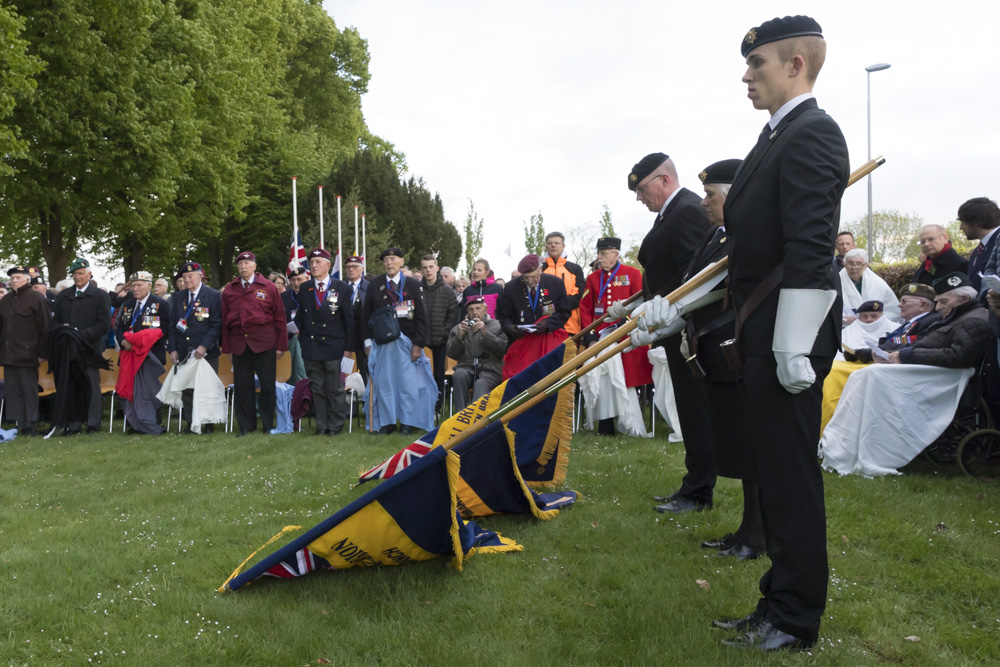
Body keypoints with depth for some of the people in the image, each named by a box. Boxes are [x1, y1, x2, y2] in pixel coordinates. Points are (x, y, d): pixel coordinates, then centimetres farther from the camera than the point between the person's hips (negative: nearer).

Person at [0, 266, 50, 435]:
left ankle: (31, 426, 4)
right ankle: (18, 423, 12)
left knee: (29, 391, -1)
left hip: (27, 355, -6)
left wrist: (42, 352, -10)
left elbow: (45, 328, -8)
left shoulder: (37, 299, -5)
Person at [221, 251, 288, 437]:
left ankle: (269, 425, 11)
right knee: (242, 385, 5)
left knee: (267, 384, 0)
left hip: (264, 343, -2)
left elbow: (279, 317, 3)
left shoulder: (268, 287, 3)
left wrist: (281, 345, -2)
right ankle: (246, 425, 15)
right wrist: (227, 347, 5)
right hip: (238, 343, 3)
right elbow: (225, 320, 11)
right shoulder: (229, 290, 11)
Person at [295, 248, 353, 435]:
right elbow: (301, 318, 11)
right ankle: (321, 425, 16)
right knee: (317, 389, 8)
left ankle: (335, 425, 14)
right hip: (311, 347, 3)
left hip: (334, 347, -3)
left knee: (335, 389, 2)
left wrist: (347, 348, -3)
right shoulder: (304, 289, 8)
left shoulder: (342, 288, 0)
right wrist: (303, 341, 1)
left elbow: (349, 320, 0)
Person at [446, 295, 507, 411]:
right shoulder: (458, 328, 20)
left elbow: (503, 348, -2)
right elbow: (452, 354, 11)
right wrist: (460, 336, -5)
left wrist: (485, 332, -11)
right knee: (459, 375, -33)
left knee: (480, 384, -35)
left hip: (489, 370, -2)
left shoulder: (497, 326, 13)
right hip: (466, 368, 2)